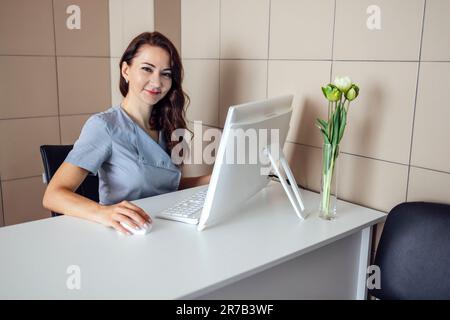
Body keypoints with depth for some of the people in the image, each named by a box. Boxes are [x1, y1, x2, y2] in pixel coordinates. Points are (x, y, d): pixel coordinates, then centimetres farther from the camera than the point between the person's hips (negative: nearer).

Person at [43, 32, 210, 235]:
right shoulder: (104, 125, -11)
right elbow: (53, 195, -18)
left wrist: (213, 180, 3)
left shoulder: (164, 125, 9)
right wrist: (102, 212, -37)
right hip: (125, 236, -5)